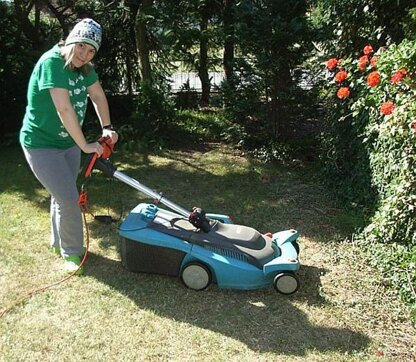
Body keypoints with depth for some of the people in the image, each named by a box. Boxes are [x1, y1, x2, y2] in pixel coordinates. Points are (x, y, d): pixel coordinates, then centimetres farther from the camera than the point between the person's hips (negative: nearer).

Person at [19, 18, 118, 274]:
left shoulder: (84, 67, -2)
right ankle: (71, 252, 14)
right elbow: (64, 109, -32)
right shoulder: (52, 62, -26)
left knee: (62, 196, 19)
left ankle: (59, 243, 39)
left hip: (68, 142, 8)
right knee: (69, 200, -7)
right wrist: (85, 145, -26)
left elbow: (98, 95, 13)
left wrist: (107, 127, 7)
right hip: (41, 145, -8)